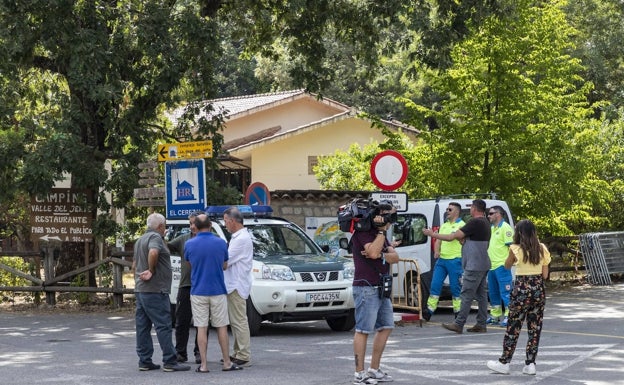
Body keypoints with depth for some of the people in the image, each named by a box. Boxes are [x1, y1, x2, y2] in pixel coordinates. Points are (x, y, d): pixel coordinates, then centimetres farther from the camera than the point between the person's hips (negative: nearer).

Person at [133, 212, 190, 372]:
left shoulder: (140, 240, 21)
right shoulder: (155, 237, -11)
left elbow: (134, 264, 28)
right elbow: (153, 252, -31)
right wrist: (152, 270, -18)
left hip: (140, 289, 10)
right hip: (155, 290, -10)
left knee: (143, 327, 8)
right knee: (163, 325, -8)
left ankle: (144, 361, 10)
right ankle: (169, 362, -9)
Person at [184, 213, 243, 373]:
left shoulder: (189, 244, -5)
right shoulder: (221, 243, -5)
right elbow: (224, 266, 8)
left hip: (198, 292, 0)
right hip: (217, 291, 0)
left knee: (201, 328, 3)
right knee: (221, 327, 8)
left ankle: (203, 364, 1)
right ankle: (227, 362, 11)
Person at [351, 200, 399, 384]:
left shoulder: (380, 234, 19)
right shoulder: (363, 231, -9)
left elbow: (395, 257, 8)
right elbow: (373, 252, -25)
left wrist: (380, 255, -13)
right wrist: (381, 230, -16)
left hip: (381, 288, 10)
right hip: (366, 288, -10)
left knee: (386, 327, 11)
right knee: (363, 330, -7)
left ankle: (374, 369, 18)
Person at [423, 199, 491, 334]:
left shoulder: (475, 222, -17)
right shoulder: (485, 223, 14)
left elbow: (452, 236, -17)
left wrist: (432, 234, -9)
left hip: (474, 266, -10)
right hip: (483, 265, 10)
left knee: (466, 295, -9)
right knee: (481, 294, 10)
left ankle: (458, 324, -10)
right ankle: (481, 325, 11)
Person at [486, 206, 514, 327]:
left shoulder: (505, 228, -9)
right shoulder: (492, 228, 19)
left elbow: (511, 246, -14)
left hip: (501, 266, -9)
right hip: (492, 266, 9)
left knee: (505, 292, -9)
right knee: (493, 293, 14)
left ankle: (509, 316, -7)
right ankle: (495, 315, 22)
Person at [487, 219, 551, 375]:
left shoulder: (516, 249, -9)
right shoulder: (542, 249, 2)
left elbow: (507, 266, 9)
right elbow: (545, 275, 5)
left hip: (522, 290, -4)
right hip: (539, 290, 4)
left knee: (513, 328, 4)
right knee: (535, 328, 8)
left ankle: (504, 363, 11)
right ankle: (530, 364, 9)